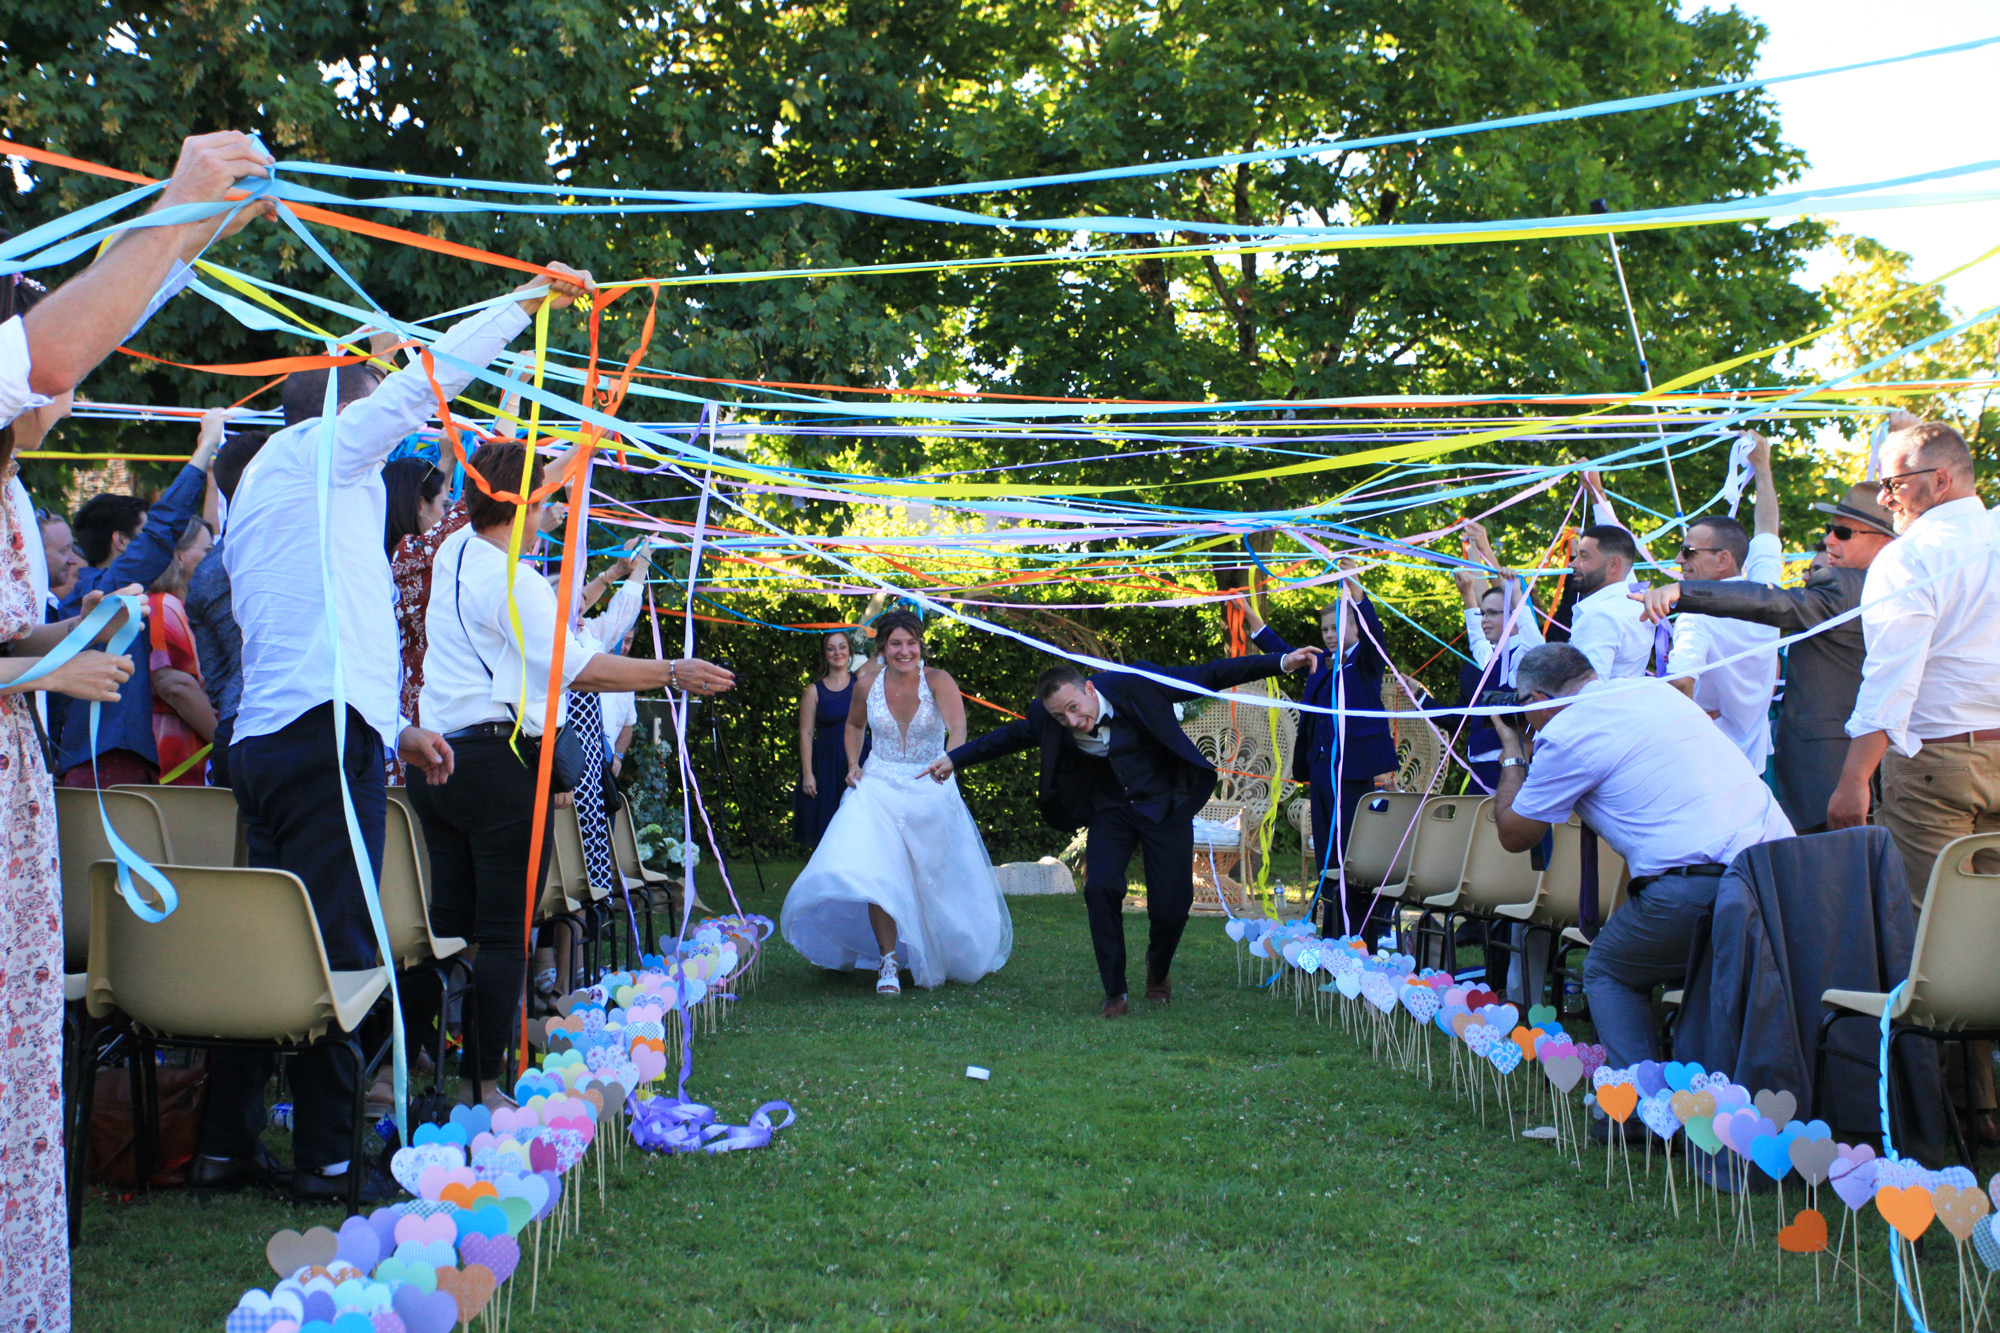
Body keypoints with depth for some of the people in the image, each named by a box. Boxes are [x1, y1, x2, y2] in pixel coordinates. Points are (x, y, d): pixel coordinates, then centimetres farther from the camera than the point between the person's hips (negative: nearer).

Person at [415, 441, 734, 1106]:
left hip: (437, 762, 9)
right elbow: (574, 664, -20)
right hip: (499, 763, -9)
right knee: (503, 932, -3)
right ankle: (484, 1085, -3)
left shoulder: (452, 554, 11)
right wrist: (672, 672, -17)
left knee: (450, 922, 12)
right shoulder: (511, 582, -14)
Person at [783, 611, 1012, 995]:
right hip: (879, 787, 1)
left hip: (931, 790, -1)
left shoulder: (937, 681, -14)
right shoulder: (868, 682, -4)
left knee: (938, 880, 10)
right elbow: (854, 724, 18)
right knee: (876, 871, -20)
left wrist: (947, 761, -51)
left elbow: (957, 727, -31)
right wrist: (853, 764, 2)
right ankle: (888, 962, -12)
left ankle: (956, 956, 35)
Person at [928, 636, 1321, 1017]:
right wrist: (955, 758, 12)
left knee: (1171, 906, -7)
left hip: (1164, 804, -2)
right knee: (1100, 888, -20)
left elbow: (1207, 676, -19)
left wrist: (1281, 662, -21)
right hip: (1111, 809, 2)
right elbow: (1007, 737, 8)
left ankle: (1158, 971, 28)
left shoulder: (1134, 685, -23)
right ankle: (1115, 994, -4)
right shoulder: (1046, 718, -14)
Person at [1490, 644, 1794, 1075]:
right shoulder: (1654, 690, 22)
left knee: (1608, 973, 15)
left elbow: (1514, 835, 15)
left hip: (1701, 885, -7)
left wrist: (1512, 756, 28)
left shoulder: (1566, 735, 1)